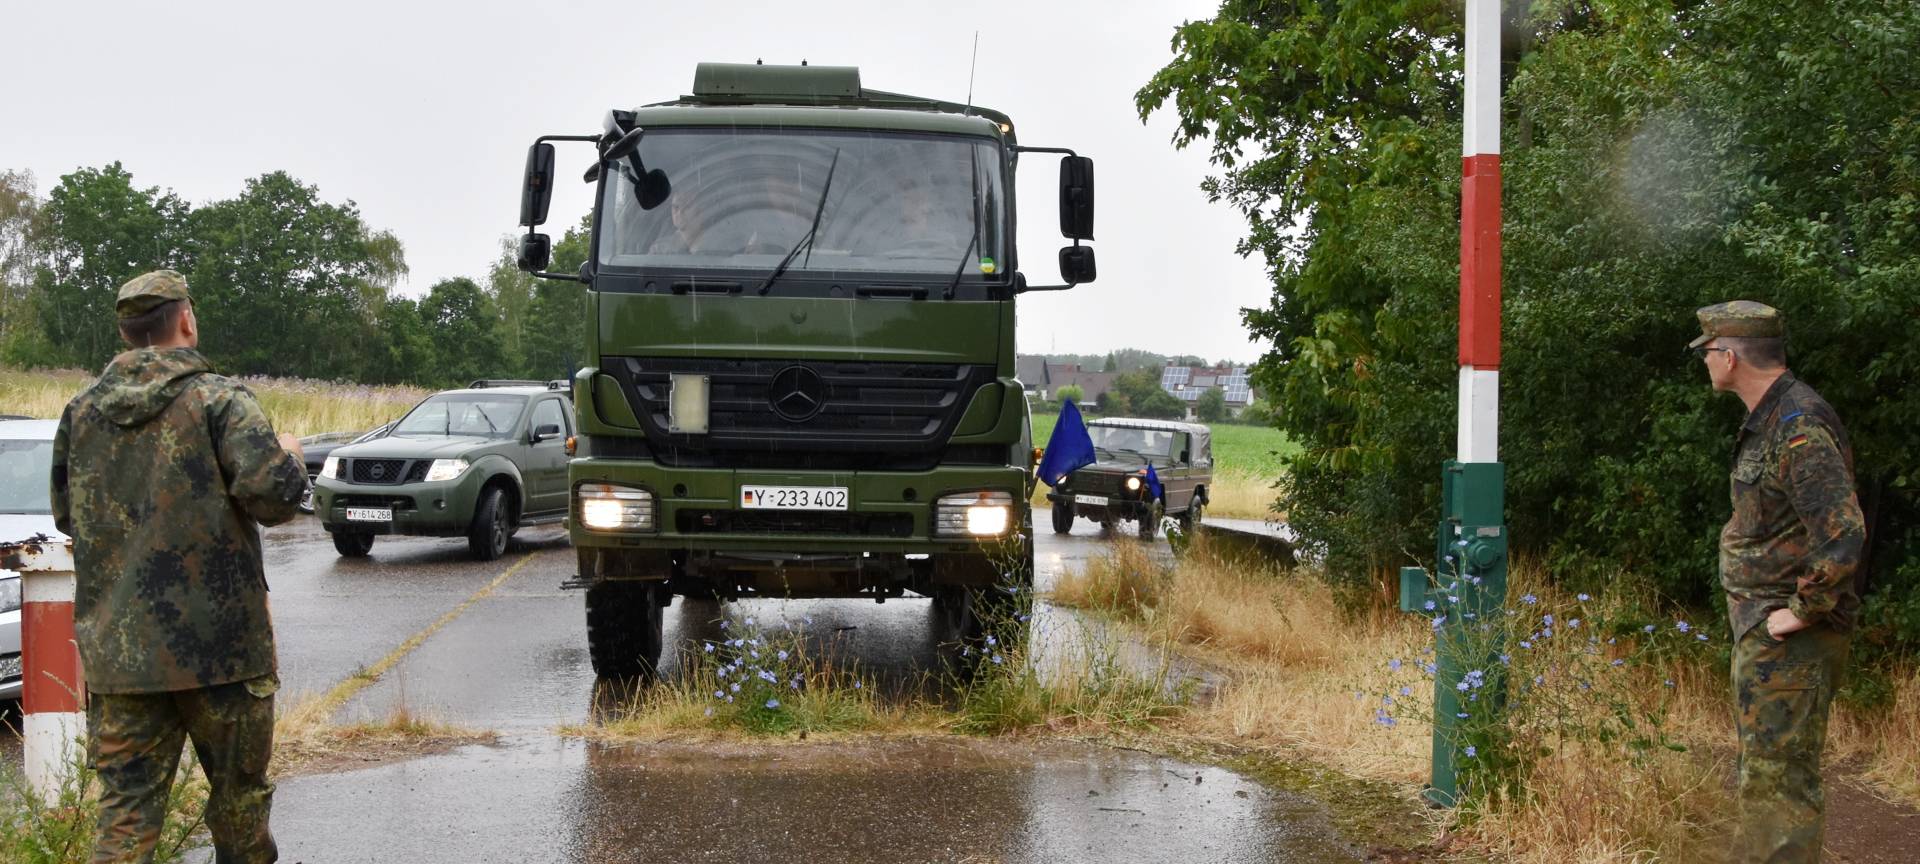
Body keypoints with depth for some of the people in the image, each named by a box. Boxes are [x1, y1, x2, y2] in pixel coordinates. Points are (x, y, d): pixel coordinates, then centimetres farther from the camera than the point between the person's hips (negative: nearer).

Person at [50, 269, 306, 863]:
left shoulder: (82, 411, 8)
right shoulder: (218, 399, -8)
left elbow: (65, 515, 19)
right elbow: (271, 493, -19)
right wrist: (288, 458, 2)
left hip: (115, 650, 4)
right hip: (218, 644, -4)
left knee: (127, 813, 4)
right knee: (239, 794, 13)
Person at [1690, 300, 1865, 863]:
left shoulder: (1800, 429, -20)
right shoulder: (1769, 420, 13)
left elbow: (1843, 536, -30)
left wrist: (1802, 611, -20)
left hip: (1788, 638, -11)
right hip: (1763, 628, 11)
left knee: (1779, 781, -8)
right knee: (1759, 772, 19)